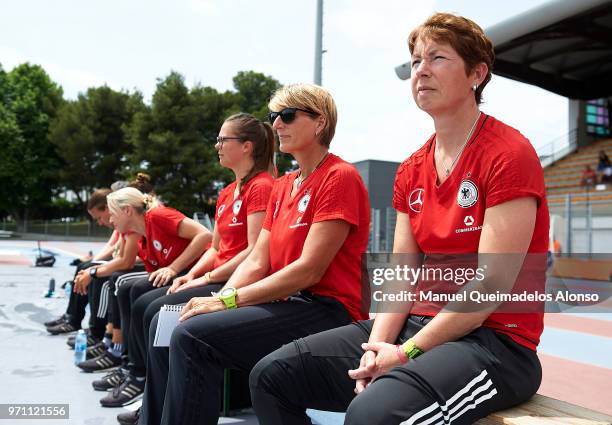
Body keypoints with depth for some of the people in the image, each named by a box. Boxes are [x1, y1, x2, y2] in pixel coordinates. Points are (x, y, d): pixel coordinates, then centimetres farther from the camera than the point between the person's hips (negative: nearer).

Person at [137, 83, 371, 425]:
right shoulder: (283, 185, 16)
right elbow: (256, 262, 10)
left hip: (327, 310, -8)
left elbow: (309, 269, -18)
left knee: (194, 336, -24)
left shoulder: (339, 177, -10)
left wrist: (227, 300, -17)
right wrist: (217, 300, -8)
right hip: (287, 303, 9)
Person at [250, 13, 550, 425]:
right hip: (417, 324, 7)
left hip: (495, 340, -7)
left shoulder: (509, 155, -11)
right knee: (271, 375, -1)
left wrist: (409, 352, -17)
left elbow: (491, 284, -17)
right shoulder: (412, 171, 11)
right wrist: (378, 346, -10)